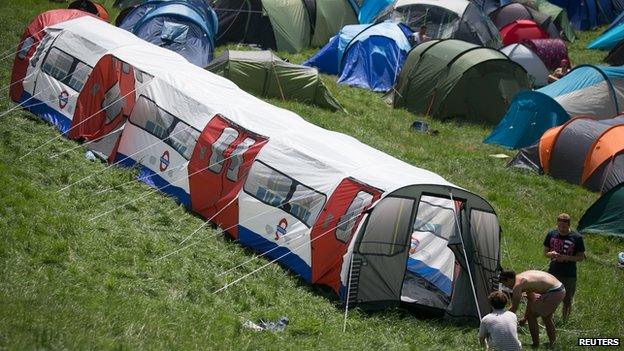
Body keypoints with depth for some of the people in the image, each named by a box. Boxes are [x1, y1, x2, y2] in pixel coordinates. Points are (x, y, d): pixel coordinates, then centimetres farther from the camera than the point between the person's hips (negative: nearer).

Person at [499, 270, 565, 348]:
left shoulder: (518, 285, -11)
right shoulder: (522, 278, 17)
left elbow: (514, 308, -7)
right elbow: (531, 299, 26)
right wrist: (525, 318, 30)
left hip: (554, 293, -10)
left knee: (531, 316, 3)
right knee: (546, 316, 29)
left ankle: (536, 344, 11)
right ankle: (553, 342, 42)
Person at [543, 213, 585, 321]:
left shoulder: (576, 238, -10)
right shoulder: (551, 235, -2)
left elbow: (581, 257, -5)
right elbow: (545, 252, 8)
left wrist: (566, 257, -20)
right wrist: (551, 254, -17)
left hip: (569, 275, -2)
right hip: (553, 273, 2)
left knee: (567, 301, 10)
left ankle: (564, 320, 26)